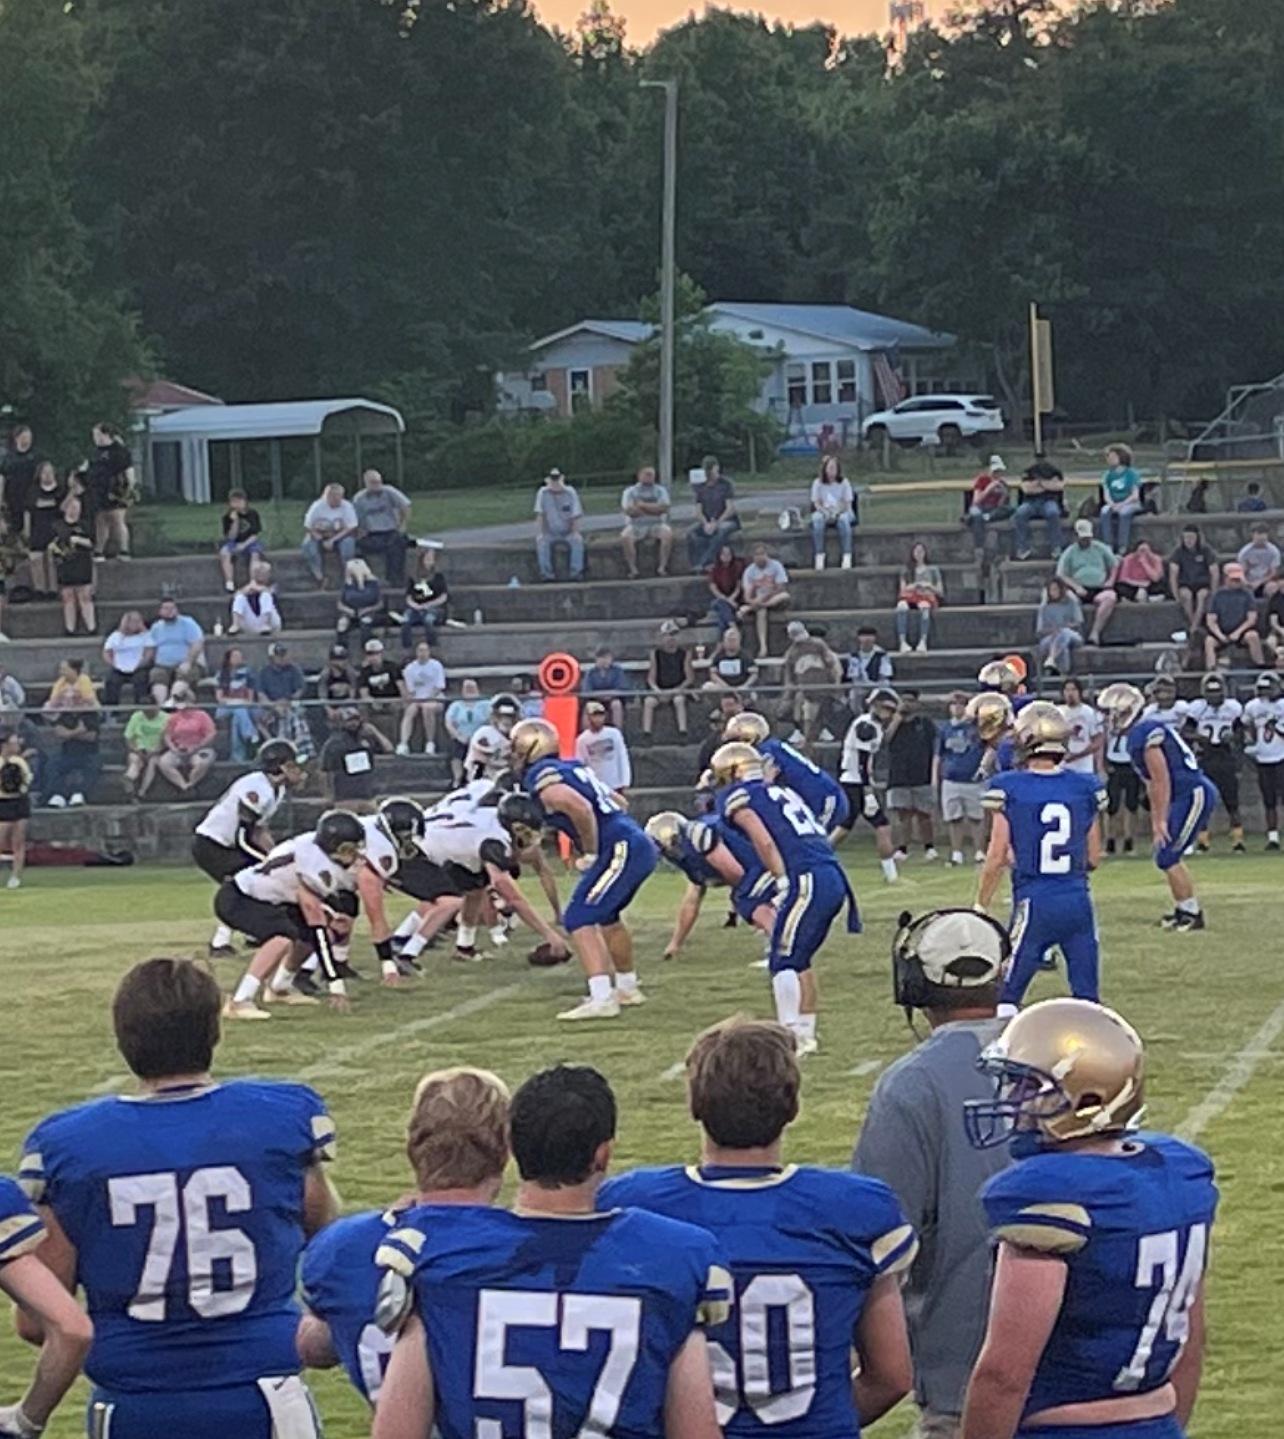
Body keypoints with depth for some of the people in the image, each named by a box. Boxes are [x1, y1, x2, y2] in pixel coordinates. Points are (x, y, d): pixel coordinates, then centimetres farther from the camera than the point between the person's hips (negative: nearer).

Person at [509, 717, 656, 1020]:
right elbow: (616, 802, 29)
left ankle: (601, 998, -20)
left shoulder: (541, 777, -7)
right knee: (606, 916, 28)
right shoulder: (572, 768, 21)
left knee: (580, 920, -11)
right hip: (639, 847, 9)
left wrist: (591, 852, -12)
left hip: (621, 849, -9)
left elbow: (580, 808, -25)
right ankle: (627, 989, 40)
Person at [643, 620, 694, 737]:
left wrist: (677, 690, -16)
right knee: (649, 701, -28)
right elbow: (651, 678, 3)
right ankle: (646, 733, -31)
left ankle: (683, 732, -36)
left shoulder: (684, 653, 0)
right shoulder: (656, 654, 3)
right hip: (660, 690, 1)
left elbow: (690, 678, -1)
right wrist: (658, 691, -16)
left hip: (678, 690, -1)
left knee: (679, 699, -34)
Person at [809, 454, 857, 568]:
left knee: (843, 519, -38)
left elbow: (848, 504, -5)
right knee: (817, 519, -35)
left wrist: (836, 513, -22)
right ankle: (819, 555, -37)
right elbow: (817, 503, 0)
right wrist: (826, 512, -20)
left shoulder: (844, 482, -4)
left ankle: (847, 556, -41)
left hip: (842, 512, -1)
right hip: (824, 512, 1)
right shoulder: (818, 483, -1)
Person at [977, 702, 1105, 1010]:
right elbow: (1093, 858, 8)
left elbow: (997, 858, -5)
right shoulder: (1086, 789, 2)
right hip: (1079, 902, 3)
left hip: (1033, 904, -3)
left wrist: (980, 907, 6)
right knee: (1087, 997, 10)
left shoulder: (1008, 789, -7)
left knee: (1006, 996, 6)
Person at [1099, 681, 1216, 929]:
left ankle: (1192, 914, 0)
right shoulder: (1138, 736, 14)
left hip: (1194, 795, -10)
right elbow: (1153, 784, 20)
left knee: (1167, 857, -6)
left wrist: (1161, 820, -16)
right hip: (1188, 796, 10)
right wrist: (1156, 820, 22)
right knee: (1167, 857, 17)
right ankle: (1183, 909, 25)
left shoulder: (1144, 735, -17)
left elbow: (1161, 780, -19)